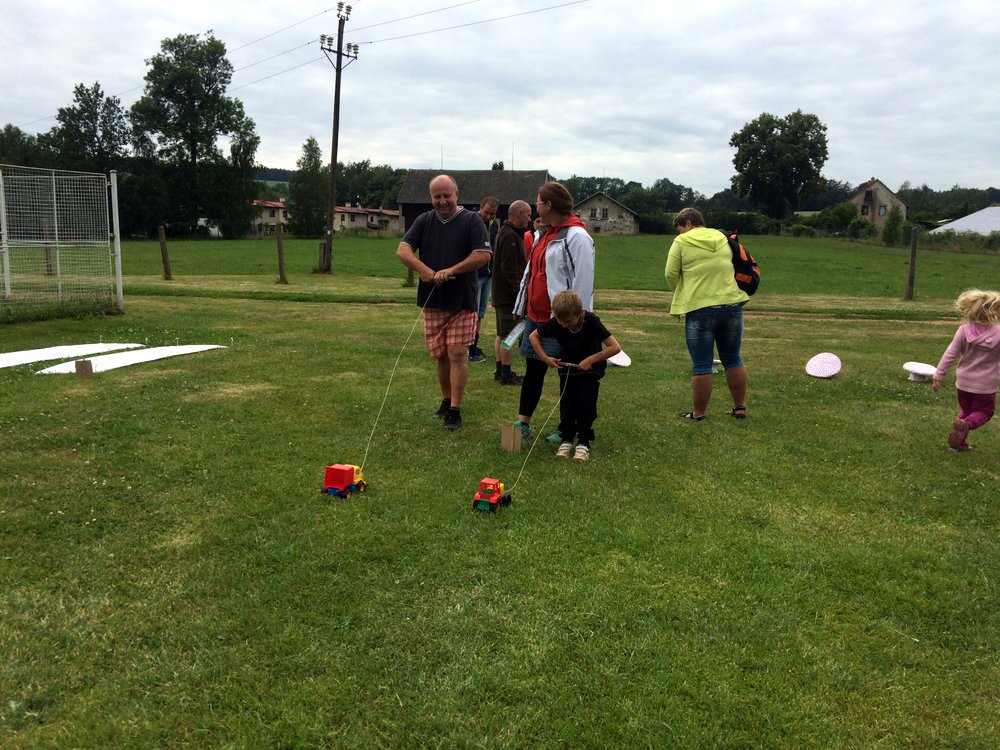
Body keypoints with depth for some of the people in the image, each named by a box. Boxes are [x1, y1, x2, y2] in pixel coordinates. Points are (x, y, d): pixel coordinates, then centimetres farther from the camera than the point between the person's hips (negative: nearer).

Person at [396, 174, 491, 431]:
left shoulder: (471, 221, -2)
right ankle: (446, 402, 26)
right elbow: (402, 250, -1)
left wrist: (451, 271, -18)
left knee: (457, 354, -7)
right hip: (432, 301, 4)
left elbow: (483, 255, -12)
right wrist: (425, 271, -18)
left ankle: (455, 410, -2)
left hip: (462, 302, -4)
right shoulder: (424, 221, 8)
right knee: (441, 356, 11)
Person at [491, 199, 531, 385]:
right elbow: (510, 269, -22)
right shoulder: (510, 236, -17)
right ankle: (506, 375, 0)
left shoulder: (506, 233, 17)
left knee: (502, 334, 15)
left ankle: (501, 372, 23)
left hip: (501, 294, 11)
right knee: (508, 335, -5)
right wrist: (518, 293, -20)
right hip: (509, 295, -11)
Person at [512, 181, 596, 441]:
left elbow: (583, 282, -17)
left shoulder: (576, 237, -14)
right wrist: (521, 308, 19)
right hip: (535, 317, 8)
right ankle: (523, 423, 20)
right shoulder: (542, 234, 14)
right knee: (533, 370, 12)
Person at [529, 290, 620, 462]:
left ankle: (583, 443, 4)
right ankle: (566, 440, 13)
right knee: (566, 405, 1)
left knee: (586, 405, -6)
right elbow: (533, 336, -3)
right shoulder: (556, 323, -21)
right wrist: (545, 357, -12)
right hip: (567, 366, 3)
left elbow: (615, 347, -28)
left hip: (590, 368, -3)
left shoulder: (591, 322, -29)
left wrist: (591, 359, -29)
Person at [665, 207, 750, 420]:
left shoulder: (681, 241, -1)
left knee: (702, 366, 1)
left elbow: (671, 274, -3)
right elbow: (735, 267, 19)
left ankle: (698, 413, 8)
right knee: (733, 360, 15)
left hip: (699, 309, -5)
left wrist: (681, 294, 15)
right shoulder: (722, 238, 14)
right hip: (732, 305, 5)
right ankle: (740, 407, 22)